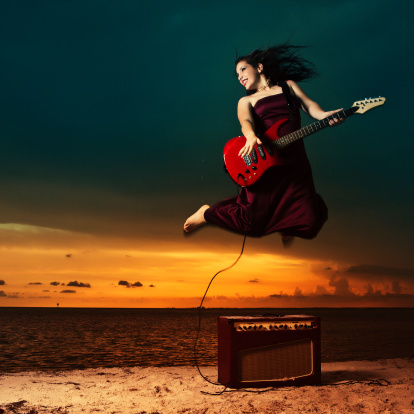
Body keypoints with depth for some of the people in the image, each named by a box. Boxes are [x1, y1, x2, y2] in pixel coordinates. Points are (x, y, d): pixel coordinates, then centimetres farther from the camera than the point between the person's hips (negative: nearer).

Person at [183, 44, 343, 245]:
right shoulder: (246, 100, 12)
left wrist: (324, 116, -19)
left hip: (296, 164, 2)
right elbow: (245, 121, -9)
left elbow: (309, 105, 4)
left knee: (308, 225, -5)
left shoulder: (289, 85, 19)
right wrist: (251, 136, -33)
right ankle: (208, 213, 23)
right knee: (253, 224, -3)